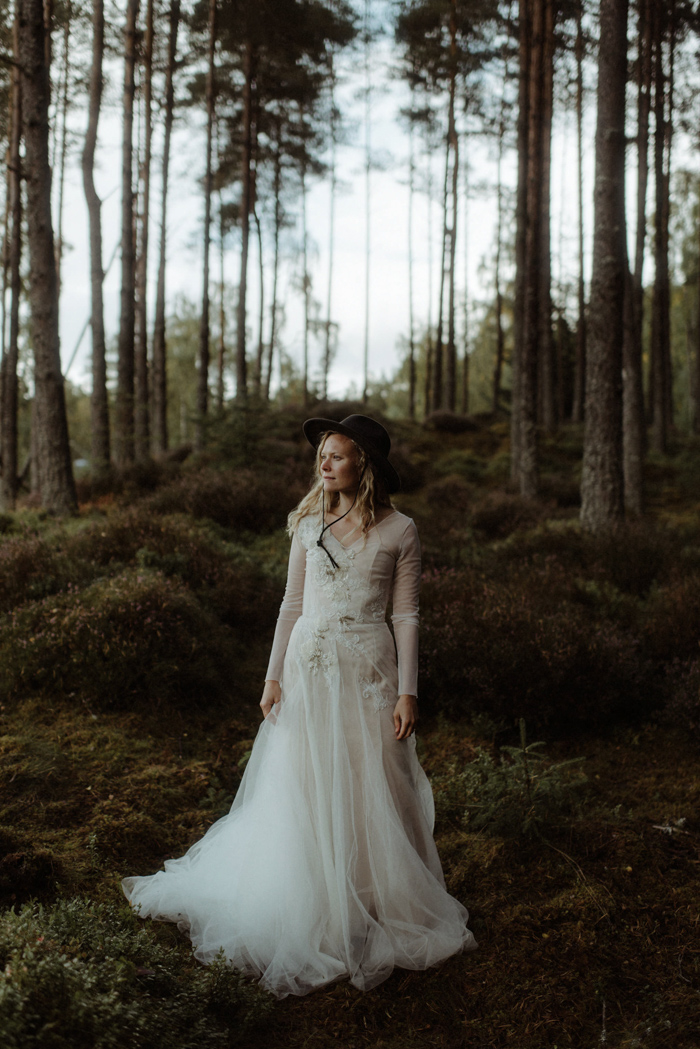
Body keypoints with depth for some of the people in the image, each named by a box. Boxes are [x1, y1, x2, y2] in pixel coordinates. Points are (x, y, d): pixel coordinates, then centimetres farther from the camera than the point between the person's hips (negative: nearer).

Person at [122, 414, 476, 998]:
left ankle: (374, 907, 23)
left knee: (367, 791, 4)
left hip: (366, 671, -3)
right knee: (298, 792, 9)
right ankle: (306, 912, 26)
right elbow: (292, 604, 8)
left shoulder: (399, 531, -3)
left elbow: (407, 616, -3)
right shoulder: (309, 524, 5)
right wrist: (274, 676, 5)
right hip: (307, 668, 3)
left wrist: (408, 691, -8)